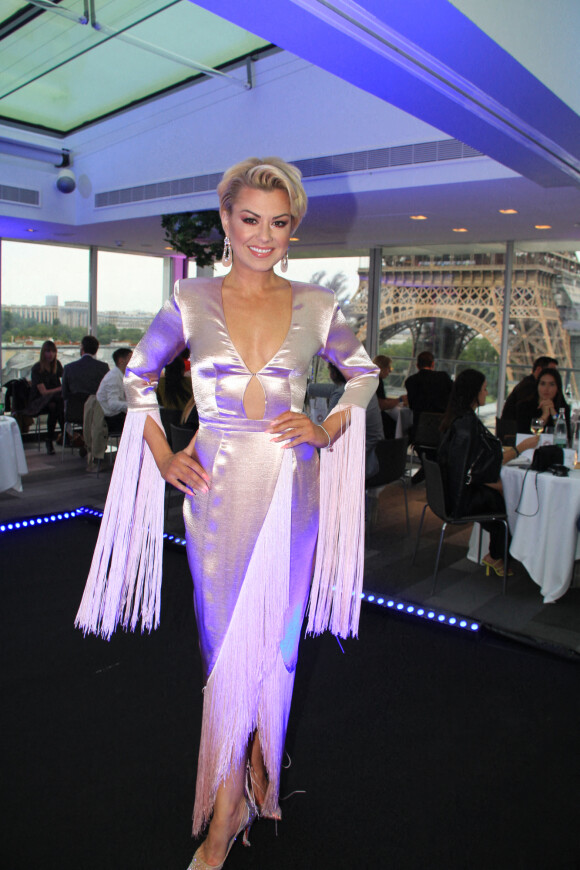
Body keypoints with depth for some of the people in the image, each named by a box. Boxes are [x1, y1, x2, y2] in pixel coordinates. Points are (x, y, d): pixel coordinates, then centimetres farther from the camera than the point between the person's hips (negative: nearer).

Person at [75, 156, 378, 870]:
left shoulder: (315, 305, 2)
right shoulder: (191, 301, 1)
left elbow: (364, 371, 15)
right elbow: (137, 374, 12)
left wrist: (327, 430, 0)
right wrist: (163, 457, 2)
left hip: (291, 490, 1)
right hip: (218, 490, -1)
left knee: (273, 644, 11)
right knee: (228, 647, 6)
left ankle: (226, 812, 35)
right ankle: (229, 810, 26)